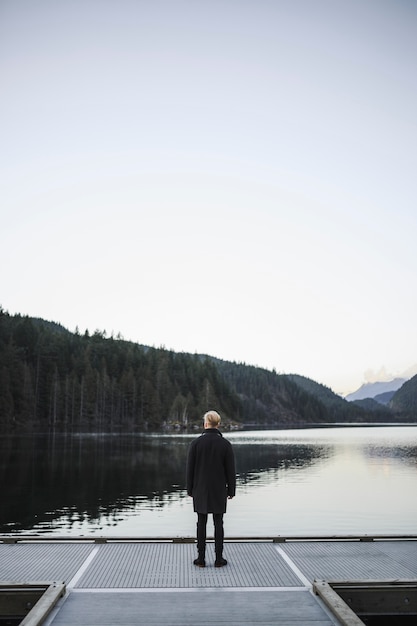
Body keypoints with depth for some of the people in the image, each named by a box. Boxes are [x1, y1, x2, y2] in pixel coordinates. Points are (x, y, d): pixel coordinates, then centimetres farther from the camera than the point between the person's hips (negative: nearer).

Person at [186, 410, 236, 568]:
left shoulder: (196, 443, -7)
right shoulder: (225, 444, -6)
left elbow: (190, 468, -3)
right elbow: (231, 470, -4)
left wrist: (190, 489, 6)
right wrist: (231, 490, 6)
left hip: (200, 490, 0)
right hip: (219, 490, 0)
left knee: (201, 523, 7)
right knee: (218, 523, 7)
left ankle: (201, 558, 11)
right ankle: (219, 559, 11)